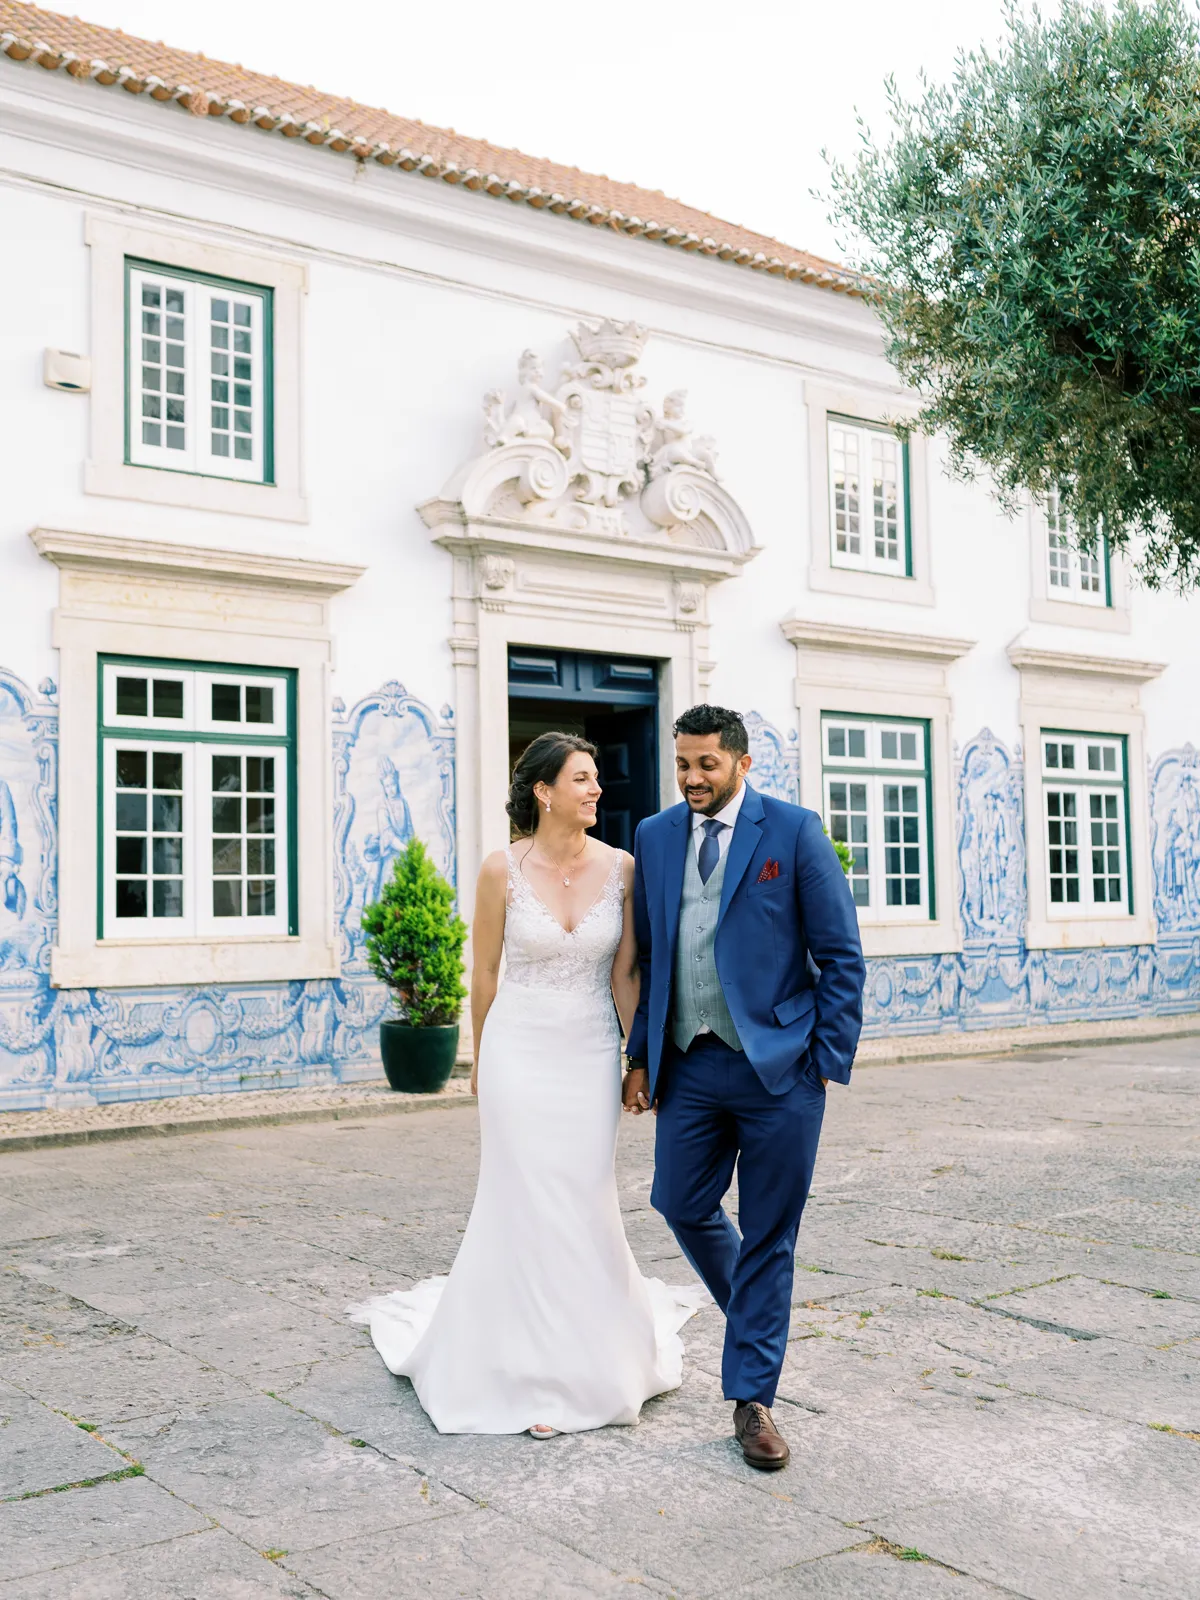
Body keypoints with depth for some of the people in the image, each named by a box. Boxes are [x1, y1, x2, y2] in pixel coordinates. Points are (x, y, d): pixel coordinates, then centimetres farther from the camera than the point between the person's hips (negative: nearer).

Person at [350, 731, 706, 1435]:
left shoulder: (620, 867, -3)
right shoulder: (504, 869, -9)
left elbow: (625, 973, 2)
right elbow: (485, 972, 2)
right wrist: (482, 1061, 9)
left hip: (591, 1053, 2)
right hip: (522, 1051, -2)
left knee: (588, 1204, 8)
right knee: (526, 1204, 3)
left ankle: (592, 1354, 31)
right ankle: (529, 1370, 18)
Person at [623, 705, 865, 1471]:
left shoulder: (795, 831, -4)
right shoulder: (654, 837, 8)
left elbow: (841, 955, -3)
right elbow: (647, 955, 13)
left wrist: (830, 1059, -8)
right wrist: (642, 1056, 9)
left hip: (779, 1068, -4)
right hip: (690, 1065, 4)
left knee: (769, 1238, 3)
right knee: (683, 1207, 7)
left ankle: (753, 1399, 17)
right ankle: (759, 1315, 37)